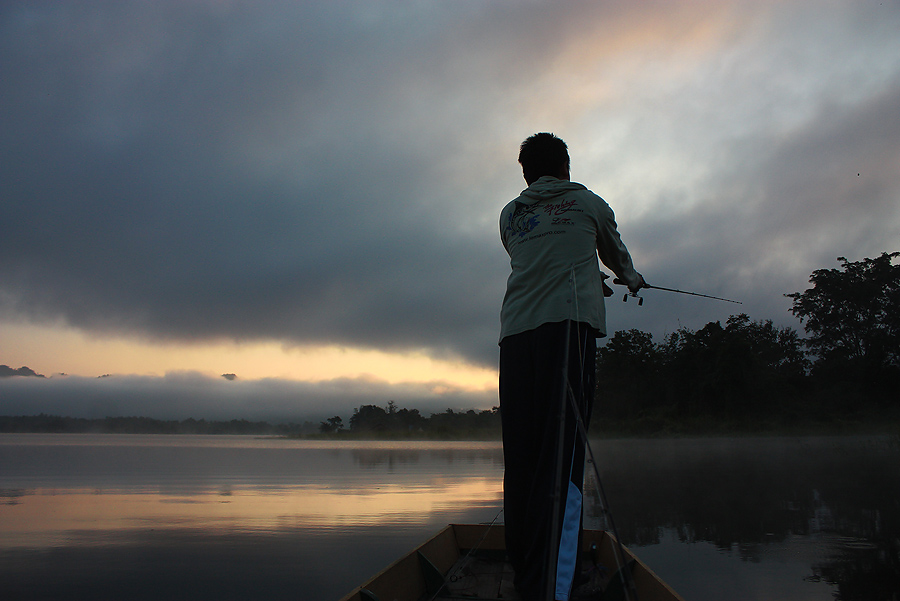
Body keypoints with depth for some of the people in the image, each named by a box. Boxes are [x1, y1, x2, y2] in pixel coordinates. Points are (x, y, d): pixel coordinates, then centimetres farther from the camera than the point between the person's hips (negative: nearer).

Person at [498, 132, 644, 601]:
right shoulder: (588, 202, 21)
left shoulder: (510, 215, 26)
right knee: (561, 459, -13)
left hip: (516, 333, 4)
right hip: (570, 322, -4)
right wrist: (632, 279, 60)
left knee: (520, 455, 4)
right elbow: (615, 253, 38)